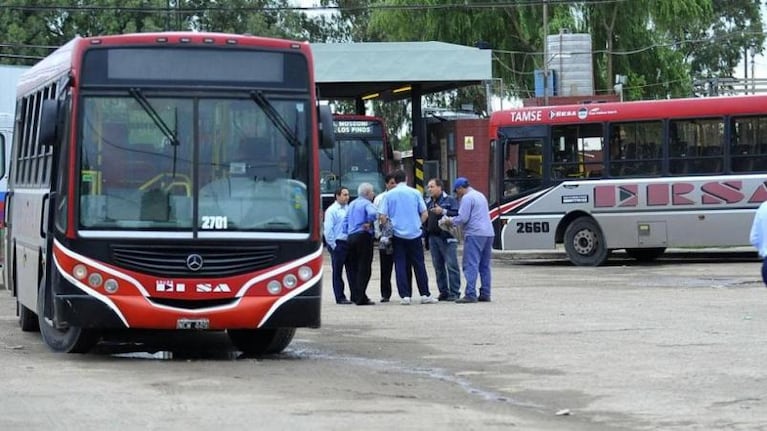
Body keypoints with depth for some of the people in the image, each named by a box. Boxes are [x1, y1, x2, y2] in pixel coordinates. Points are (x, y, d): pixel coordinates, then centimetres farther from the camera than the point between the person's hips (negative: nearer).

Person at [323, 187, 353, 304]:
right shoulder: (331, 210, -5)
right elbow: (327, 229, -9)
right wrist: (333, 245, -12)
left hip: (350, 243, 6)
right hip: (338, 244, -6)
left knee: (352, 271, 8)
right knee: (337, 272, 0)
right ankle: (340, 298, 3)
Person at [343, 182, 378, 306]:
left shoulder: (352, 204, 18)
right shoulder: (366, 203, -7)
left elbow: (345, 222, 19)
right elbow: (373, 213, -28)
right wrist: (369, 223, -12)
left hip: (351, 237, 8)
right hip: (363, 236, -8)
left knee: (354, 267, 13)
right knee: (364, 268, -6)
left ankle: (355, 296, 15)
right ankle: (361, 298, -11)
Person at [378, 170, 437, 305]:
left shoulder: (389, 195, -1)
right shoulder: (415, 193, 0)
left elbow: (382, 216, -4)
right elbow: (424, 214, 1)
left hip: (397, 234, 0)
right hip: (414, 233, 0)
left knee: (400, 265, 3)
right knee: (419, 264, 7)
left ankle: (405, 295, -1)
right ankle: (425, 295, 8)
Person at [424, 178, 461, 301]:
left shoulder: (450, 200, -1)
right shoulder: (428, 203, 19)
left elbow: (457, 214, -13)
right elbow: (424, 218, 27)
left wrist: (443, 211, -18)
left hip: (447, 238, -7)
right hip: (433, 237, 7)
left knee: (451, 265, -8)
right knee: (438, 267, 8)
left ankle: (454, 292, -7)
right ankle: (443, 292, 13)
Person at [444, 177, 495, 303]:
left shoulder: (467, 198, -7)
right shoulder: (481, 195, 22)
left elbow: (463, 218, -13)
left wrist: (450, 221, 5)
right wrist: (454, 220, 26)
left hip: (475, 234, -9)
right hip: (488, 233, 9)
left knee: (471, 265, -10)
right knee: (484, 266, 12)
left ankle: (470, 294, -16)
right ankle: (485, 294, 12)